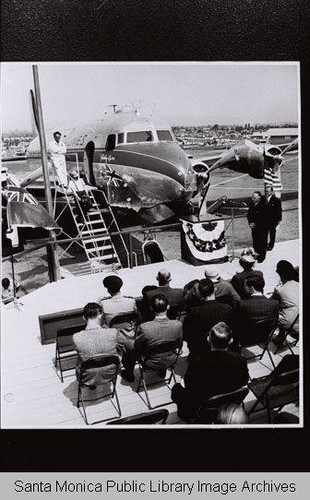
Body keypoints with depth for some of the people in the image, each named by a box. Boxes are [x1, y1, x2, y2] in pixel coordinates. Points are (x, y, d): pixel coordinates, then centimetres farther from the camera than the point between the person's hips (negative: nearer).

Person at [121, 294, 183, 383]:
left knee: (128, 355, 23)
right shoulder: (178, 325, -26)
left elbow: (137, 348, -14)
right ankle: (162, 371, 53)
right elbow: (178, 344, -6)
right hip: (170, 361, 3)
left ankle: (129, 375, 47)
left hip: (152, 364, -3)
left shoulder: (144, 328, -34)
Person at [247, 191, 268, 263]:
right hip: (254, 227, 6)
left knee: (262, 241, 4)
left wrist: (255, 224, -17)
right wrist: (250, 222, -3)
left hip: (262, 227, -6)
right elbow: (249, 214, 11)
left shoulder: (263, 205, -19)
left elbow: (264, 218, -18)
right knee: (255, 241, 10)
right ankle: (256, 255, 25)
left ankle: (262, 257, 16)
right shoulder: (251, 204, 1)